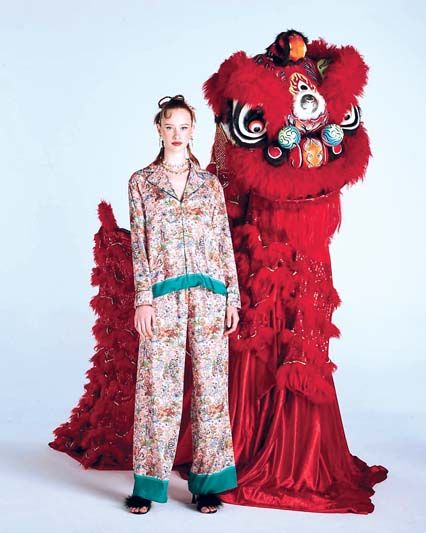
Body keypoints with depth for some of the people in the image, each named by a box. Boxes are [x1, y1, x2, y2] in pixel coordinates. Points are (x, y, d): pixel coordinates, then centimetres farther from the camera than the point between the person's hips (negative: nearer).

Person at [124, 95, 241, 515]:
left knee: (210, 383, 3)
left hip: (209, 293, 2)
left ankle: (207, 483, 14)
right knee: (158, 385, -1)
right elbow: (139, 244, 2)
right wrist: (142, 299, -6)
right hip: (162, 295, -1)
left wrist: (232, 296, 5)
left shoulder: (210, 183, 11)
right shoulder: (141, 182, 7)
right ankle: (148, 484, 11)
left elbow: (225, 242, 10)